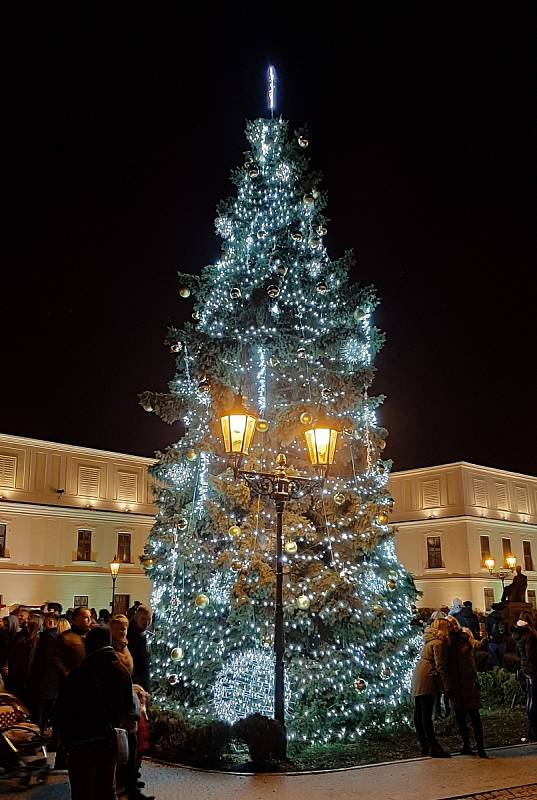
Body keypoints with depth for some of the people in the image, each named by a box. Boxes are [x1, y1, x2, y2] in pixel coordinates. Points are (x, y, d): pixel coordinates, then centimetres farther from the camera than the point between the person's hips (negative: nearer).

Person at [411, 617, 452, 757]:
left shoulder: (430, 640, 17)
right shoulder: (439, 643, -12)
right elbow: (440, 666, -14)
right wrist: (447, 686, -10)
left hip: (418, 678, 10)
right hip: (426, 679, -10)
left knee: (418, 713, 9)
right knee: (426, 715, -8)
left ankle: (425, 746, 16)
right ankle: (434, 747, -5)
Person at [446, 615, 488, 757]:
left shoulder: (465, 636, 0)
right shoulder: (447, 641, 6)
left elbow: (475, 644, -21)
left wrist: (483, 640, -41)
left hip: (469, 681, -3)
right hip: (454, 684, 3)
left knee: (474, 714, -7)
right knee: (459, 716, 8)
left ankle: (480, 748, -4)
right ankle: (466, 746, 20)